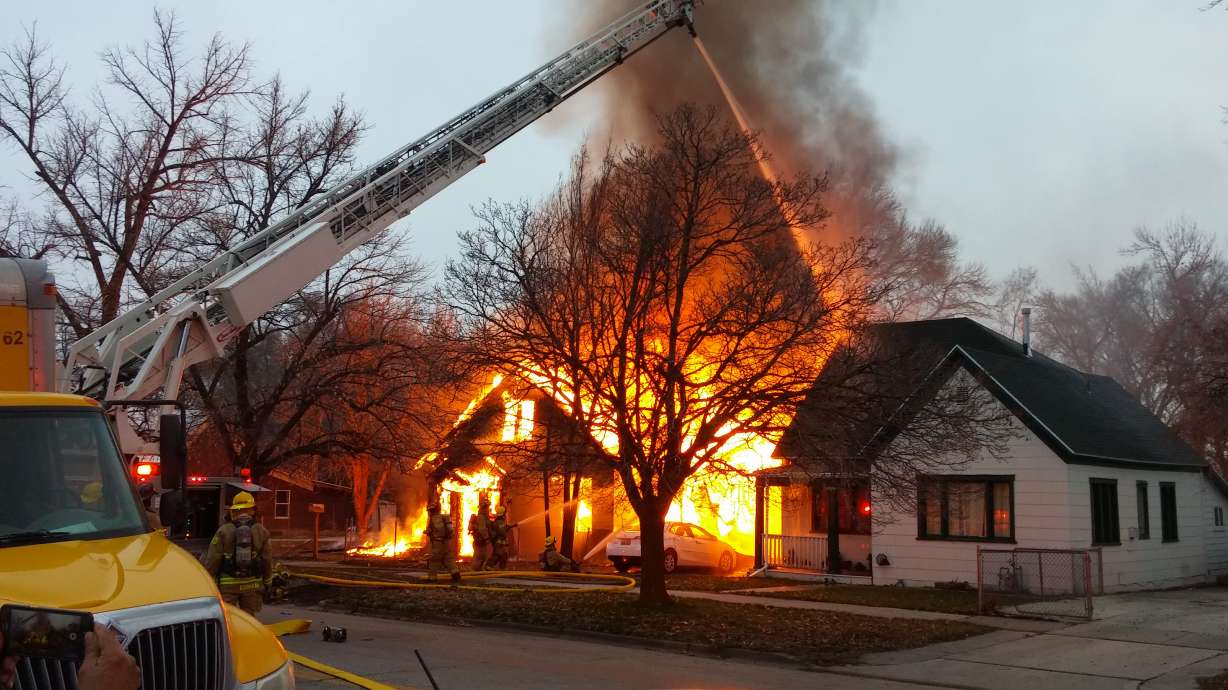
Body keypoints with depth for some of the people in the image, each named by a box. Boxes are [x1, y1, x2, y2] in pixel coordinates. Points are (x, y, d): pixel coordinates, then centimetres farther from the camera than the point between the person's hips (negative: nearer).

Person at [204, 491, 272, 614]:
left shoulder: (224, 531, -5)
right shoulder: (261, 531, 1)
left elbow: (212, 559, -5)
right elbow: (267, 560, 4)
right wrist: (266, 582, 15)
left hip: (228, 583, -2)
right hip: (252, 584, 2)